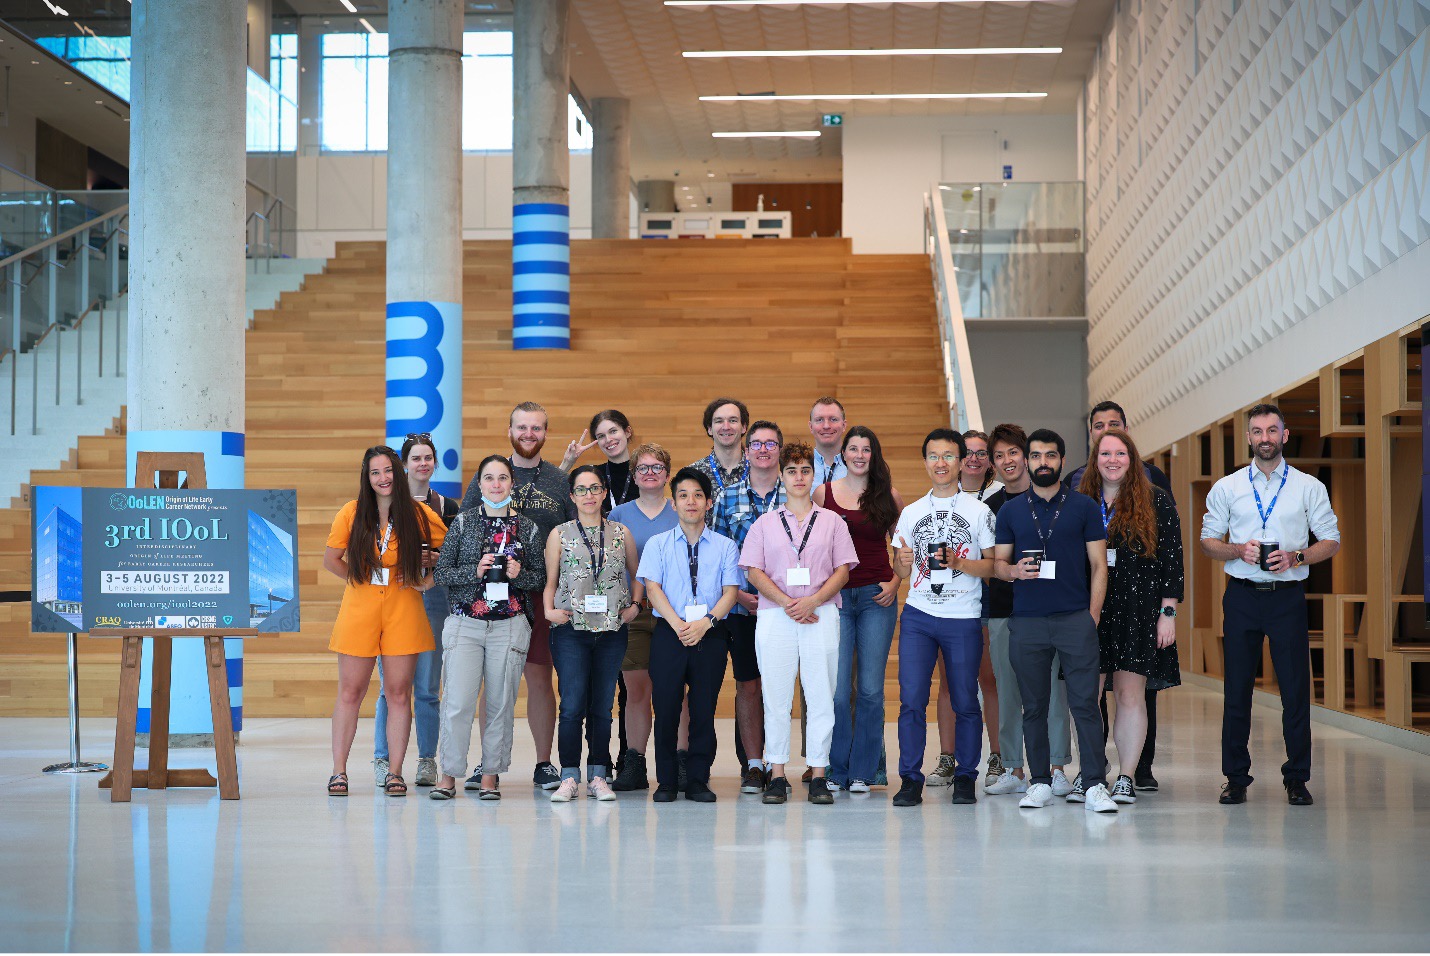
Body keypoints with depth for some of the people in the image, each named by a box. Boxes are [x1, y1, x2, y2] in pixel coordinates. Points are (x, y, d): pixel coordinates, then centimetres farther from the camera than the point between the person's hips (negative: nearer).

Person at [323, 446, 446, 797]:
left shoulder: (419, 514, 0)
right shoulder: (352, 512, 1)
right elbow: (330, 559, 10)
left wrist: (430, 580, 0)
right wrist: (361, 579, 5)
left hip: (403, 610, 0)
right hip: (359, 608, 0)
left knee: (399, 694, 2)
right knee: (350, 693, 3)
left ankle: (395, 772, 8)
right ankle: (339, 772, 9)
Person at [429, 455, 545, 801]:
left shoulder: (526, 527, 7)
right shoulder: (463, 522, 5)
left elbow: (541, 576, 12)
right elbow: (440, 573, 3)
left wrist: (518, 574, -7)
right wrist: (475, 570, -12)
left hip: (509, 626, 1)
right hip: (465, 624, -1)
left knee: (500, 704, 2)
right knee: (458, 701, -8)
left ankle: (490, 776, 12)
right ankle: (449, 775, 2)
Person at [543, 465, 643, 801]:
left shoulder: (621, 534, 11)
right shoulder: (560, 535, 7)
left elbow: (637, 576, 19)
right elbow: (550, 582, 9)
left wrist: (635, 604, 3)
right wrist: (549, 610, -8)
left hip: (612, 631, 2)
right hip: (571, 629, -2)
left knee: (602, 706, 4)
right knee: (573, 704, -9)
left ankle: (598, 776, 10)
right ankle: (569, 777, -3)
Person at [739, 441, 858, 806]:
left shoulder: (831, 522, 12)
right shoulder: (765, 523, 12)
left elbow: (842, 571, 6)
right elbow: (754, 571, 4)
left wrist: (812, 601, -10)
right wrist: (786, 603, -10)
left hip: (821, 615, 0)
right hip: (774, 615, 0)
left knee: (821, 696, -3)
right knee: (775, 696, -2)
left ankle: (818, 776, 2)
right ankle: (777, 775, 3)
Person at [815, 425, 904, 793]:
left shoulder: (888, 496, 6)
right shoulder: (823, 493, 5)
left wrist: (895, 582, 0)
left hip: (877, 598, 1)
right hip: (835, 597, 0)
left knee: (870, 689, 1)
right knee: (837, 689, -4)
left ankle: (862, 771, 9)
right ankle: (835, 770, 7)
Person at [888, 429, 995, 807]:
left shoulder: (979, 511, 4)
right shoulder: (911, 513, 14)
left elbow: (993, 565, 0)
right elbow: (901, 571, 15)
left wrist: (959, 563, -16)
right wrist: (903, 561, -8)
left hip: (963, 619, -2)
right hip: (918, 616, 2)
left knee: (965, 702, 1)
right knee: (911, 699, -5)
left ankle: (965, 778, 13)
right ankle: (910, 779, 0)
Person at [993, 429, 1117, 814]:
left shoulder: (1084, 507, 7)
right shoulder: (1010, 511, 12)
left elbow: (1099, 566, 6)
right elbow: (998, 563, 13)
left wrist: (1093, 615, -4)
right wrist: (1014, 571, -10)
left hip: (1075, 619, -2)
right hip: (1027, 621, 2)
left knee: (1085, 702, -6)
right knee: (1034, 706, 5)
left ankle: (1093, 784, -4)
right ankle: (1039, 781, 13)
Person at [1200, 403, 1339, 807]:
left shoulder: (1309, 487, 6)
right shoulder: (1227, 487, 8)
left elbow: (1331, 541, 6)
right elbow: (1208, 541, 10)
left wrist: (1295, 557, -12)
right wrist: (1239, 551, -9)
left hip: (1288, 595, -1)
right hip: (1242, 595, 1)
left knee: (1295, 687, -1)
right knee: (1237, 688, 2)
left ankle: (1297, 779, 9)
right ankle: (1236, 778, 10)